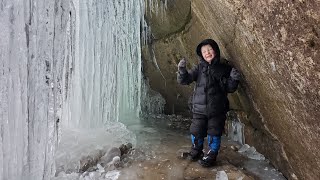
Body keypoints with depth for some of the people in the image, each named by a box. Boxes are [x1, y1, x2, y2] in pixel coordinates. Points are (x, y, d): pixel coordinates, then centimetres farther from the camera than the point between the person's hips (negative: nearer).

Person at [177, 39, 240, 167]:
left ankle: (211, 155, 28)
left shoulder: (224, 69, 2)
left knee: (214, 133, 7)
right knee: (196, 132, 8)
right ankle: (196, 151, 34)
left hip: (217, 110, -1)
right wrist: (182, 70, -24)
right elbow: (184, 80, -6)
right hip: (199, 108, 1)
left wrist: (234, 79, -13)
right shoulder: (199, 68, 2)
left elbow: (230, 89, 6)